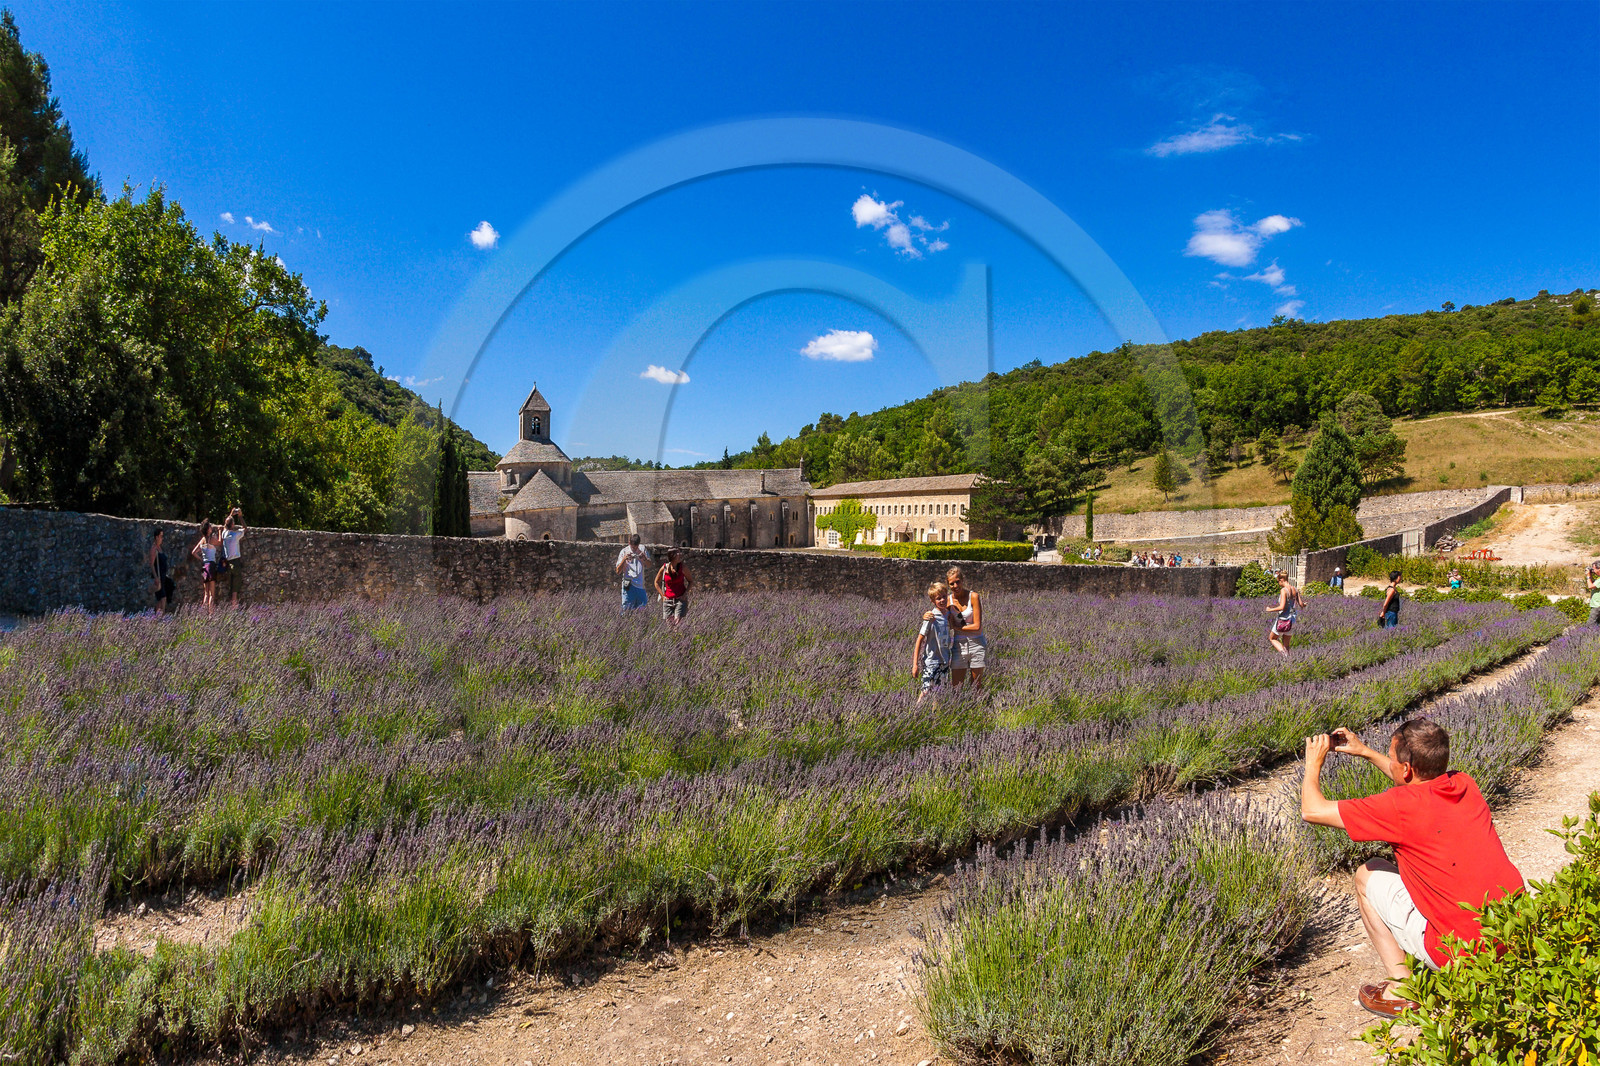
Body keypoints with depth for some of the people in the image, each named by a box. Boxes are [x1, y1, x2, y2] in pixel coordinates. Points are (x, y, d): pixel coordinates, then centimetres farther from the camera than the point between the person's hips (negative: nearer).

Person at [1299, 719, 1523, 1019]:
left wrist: (1314, 763, 7)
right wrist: (1364, 752, 28)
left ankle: (1400, 988, 10)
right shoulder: (1465, 785, 1)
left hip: (1462, 952, -7)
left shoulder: (1401, 805, -18)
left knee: (1368, 875, 12)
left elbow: (1312, 810, -10)